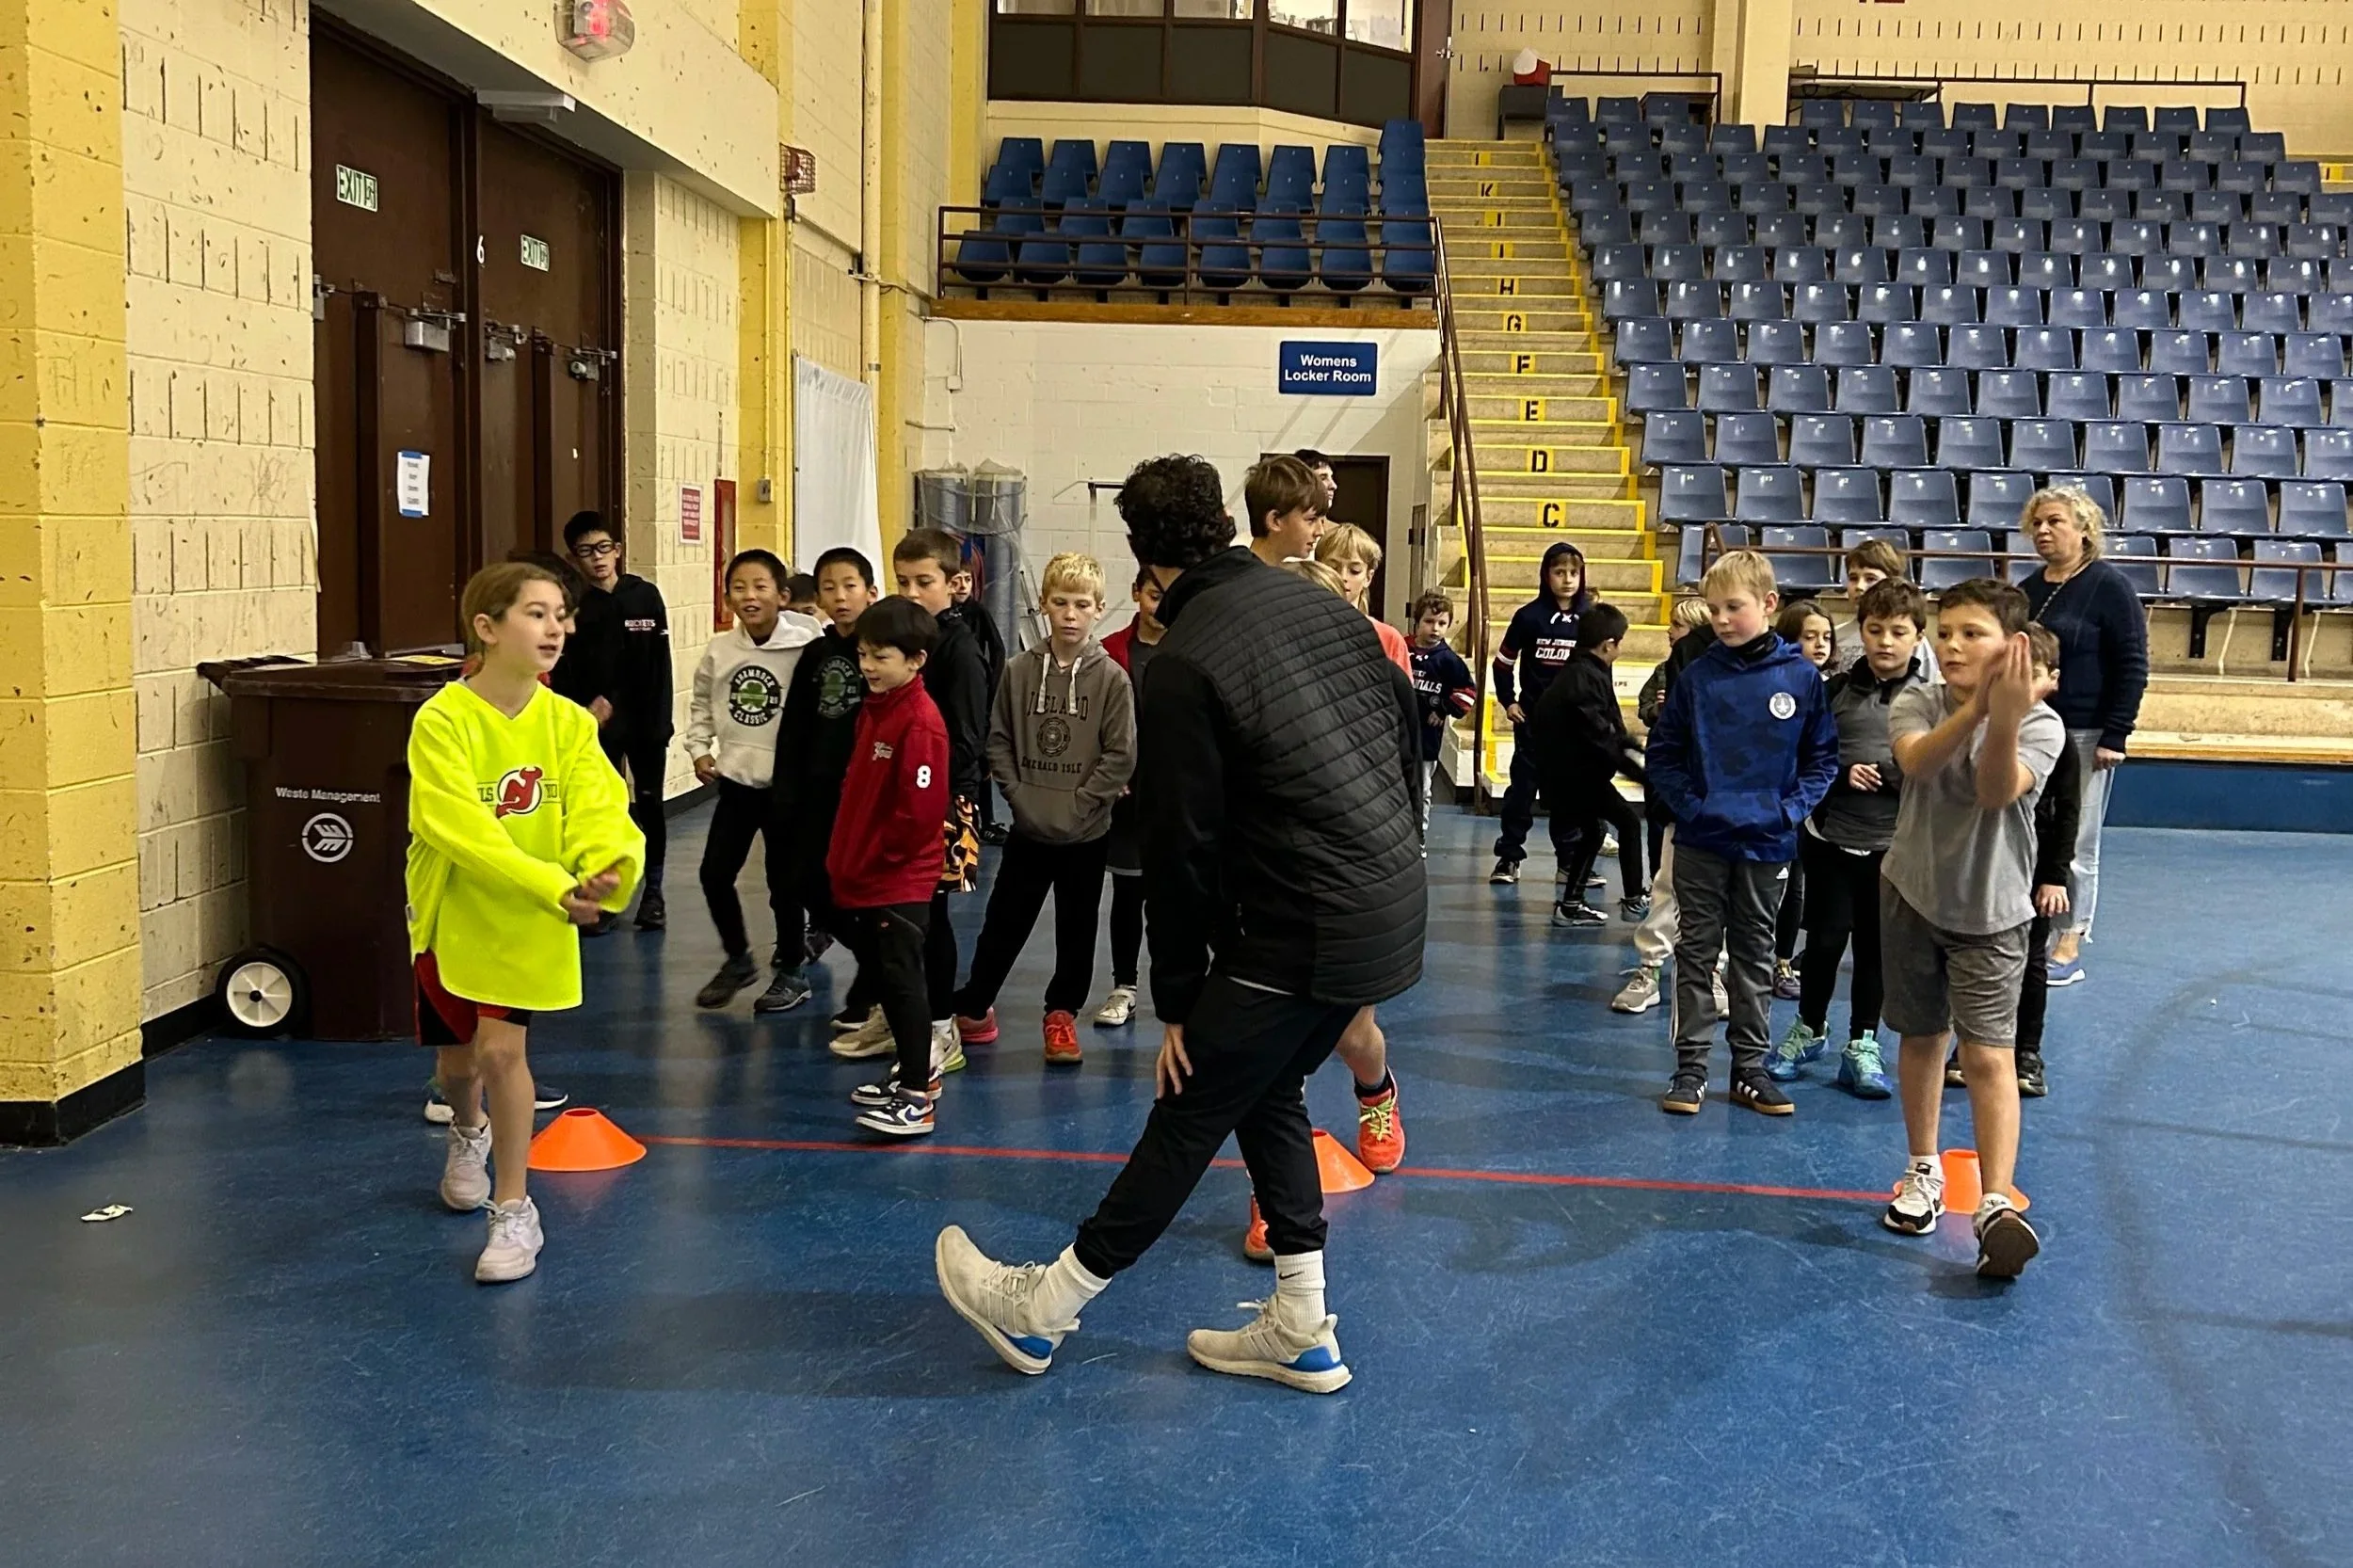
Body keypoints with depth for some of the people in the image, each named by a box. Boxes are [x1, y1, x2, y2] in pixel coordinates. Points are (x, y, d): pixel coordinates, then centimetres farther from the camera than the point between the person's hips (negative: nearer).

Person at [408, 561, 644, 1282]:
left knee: (501, 1048, -10)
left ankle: (514, 1211, 5)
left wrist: (608, 868, -41)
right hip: (454, 908, 0)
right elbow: (460, 828, -27)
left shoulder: (568, 722, -8)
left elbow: (599, 808, -18)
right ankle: (469, 1132, 52)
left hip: (530, 921, 1)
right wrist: (554, 887, -36)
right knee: (458, 1053, 16)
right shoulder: (441, 721, -19)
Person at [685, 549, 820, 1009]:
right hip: (735, 781, 4)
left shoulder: (803, 646, -14)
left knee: (784, 880, 6)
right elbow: (701, 704, 15)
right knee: (714, 872, 6)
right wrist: (699, 749, 4)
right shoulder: (719, 649, 1)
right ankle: (738, 958, 27)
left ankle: (790, 967, 25)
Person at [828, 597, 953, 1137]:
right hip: (863, 879, 10)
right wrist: (846, 857, 13)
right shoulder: (874, 709, 12)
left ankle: (918, 1098, 2)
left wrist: (873, 860, -14)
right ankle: (917, 1069, 33)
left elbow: (920, 810, -22)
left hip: (901, 882, -10)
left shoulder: (920, 722, -18)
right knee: (880, 976, 18)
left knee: (901, 980, -5)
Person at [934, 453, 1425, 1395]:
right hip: (1395, 909, 8)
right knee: (1266, 1093, 20)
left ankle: (1039, 1312, 16)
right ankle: (1301, 1333, 25)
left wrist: (1177, 1000, -4)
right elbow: (1410, 739, 13)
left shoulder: (1182, 667, -15)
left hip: (1300, 940, -8)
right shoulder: (1321, 604, 7)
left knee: (1187, 1115, 2)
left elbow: (1181, 849, -13)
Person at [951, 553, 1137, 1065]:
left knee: (1076, 928, 11)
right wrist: (1017, 792, -5)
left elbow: (1121, 755, -9)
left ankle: (1062, 1013, 26)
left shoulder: (1111, 677, -8)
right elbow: (998, 739, 4)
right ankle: (972, 1007, 26)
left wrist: (1080, 802, -12)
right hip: (1027, 828, 1)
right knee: (1004, 922, 10)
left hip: (1086, 833, -1)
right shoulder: (1019, 671, -1)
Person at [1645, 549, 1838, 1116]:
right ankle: (1691, 1065, 13)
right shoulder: (1696, 677, -4)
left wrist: (1791, 809, -9)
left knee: (1755, 957, 12)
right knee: (1696, 954, 6)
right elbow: (1662, 754, 3)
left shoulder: (1802, 677, -4)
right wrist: (1687, 803, -10)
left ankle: (1750, 1065, 22)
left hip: (1767, 843, 0)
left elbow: (1823, 757, 3)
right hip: (1701, 841, 0)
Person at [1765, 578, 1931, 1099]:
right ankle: (1809, 1030, 28)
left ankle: (1862, 1045, 22)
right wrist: (1842, 774, -11)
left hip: (1893, 844, 0)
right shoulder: (1837, 690, 1)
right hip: (1830, 836, 1)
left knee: (1876, 945, 9)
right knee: (1825, 938, 7)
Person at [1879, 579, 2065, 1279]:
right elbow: (1917, 761, -31)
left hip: (1990, 911, -2)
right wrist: (1974, 707, -48)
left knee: (1988, 1056, -10)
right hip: (1912, 894, 3)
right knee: (1921, 1038, 14)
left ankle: (1997, 1204, -9)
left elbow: (1997, 791, -32)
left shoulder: (2040, 723, -13)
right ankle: (1924, 1171, 31)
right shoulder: (1916, 704, -7)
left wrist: (2004, 719, -51)